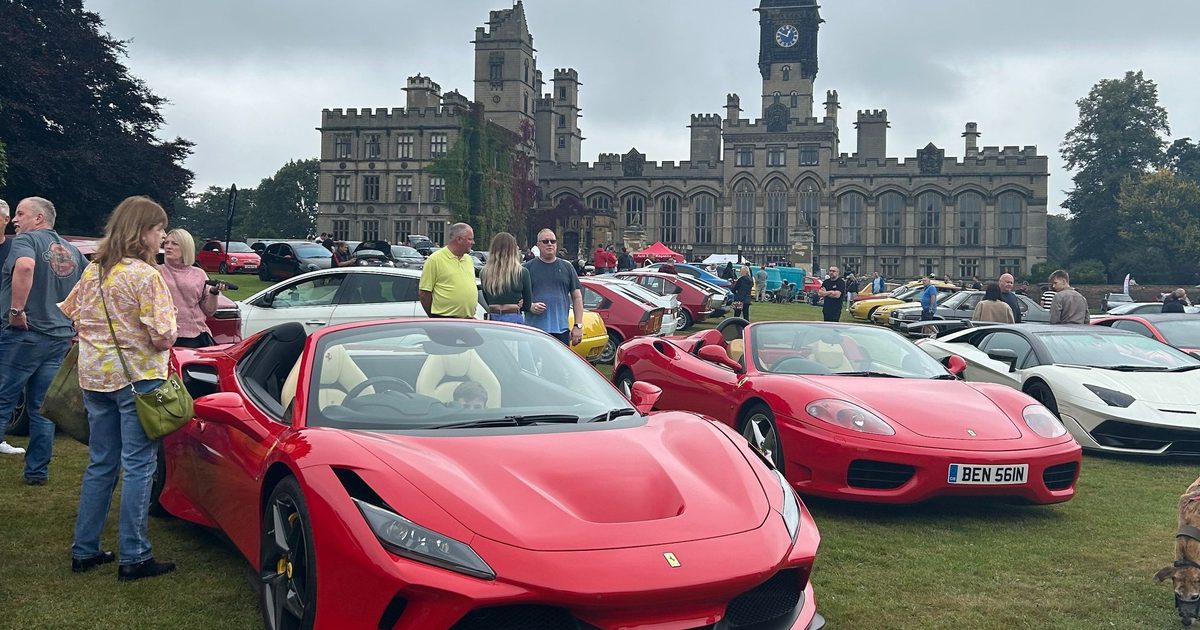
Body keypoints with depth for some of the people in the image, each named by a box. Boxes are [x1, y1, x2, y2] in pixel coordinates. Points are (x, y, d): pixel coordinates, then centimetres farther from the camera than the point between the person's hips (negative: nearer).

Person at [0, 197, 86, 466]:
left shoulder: (26, 239, -7)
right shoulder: (72, 250, 15)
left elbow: (25, 266, -29)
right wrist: (73, 322, 20)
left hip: (23, 335, -7)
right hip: (60, 338, 7)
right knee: (42, 408, 11)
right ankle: (37, 471, 15)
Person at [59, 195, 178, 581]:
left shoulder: (93, 271, 7)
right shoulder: (146, 275, -16)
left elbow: (70, 311, 21)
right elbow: (163, 336, -19)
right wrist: (168, 333, 2)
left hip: (95, 377, 7)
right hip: (138, 378, -7)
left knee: (100, 465, 16)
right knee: (138, 466, 0)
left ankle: (85, 551, 22)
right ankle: (133, 557, 3)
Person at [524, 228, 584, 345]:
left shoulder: (567, 268, 12)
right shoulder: (528, 268, 6)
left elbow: (577, 297, 11)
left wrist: (578, 326, 3)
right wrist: (530, 306, -15)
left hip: (561, 330, 2)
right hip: (535, 330, -2)